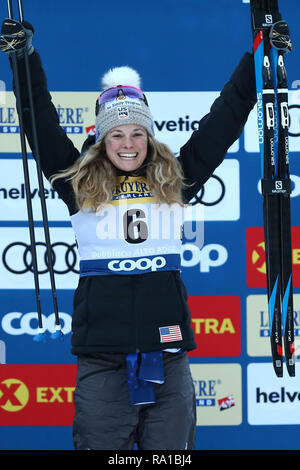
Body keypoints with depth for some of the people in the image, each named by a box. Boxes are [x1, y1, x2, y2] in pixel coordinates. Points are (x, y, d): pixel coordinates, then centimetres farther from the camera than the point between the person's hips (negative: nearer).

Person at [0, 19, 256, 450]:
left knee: (172, 447, 6)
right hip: (102, 361, -1)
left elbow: (223, 121, 14)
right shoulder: (80, 185, 7)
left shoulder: (174, 182, 11)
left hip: (168, 355, 2)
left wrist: (259, 58, 13)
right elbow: (41, 124, 7)